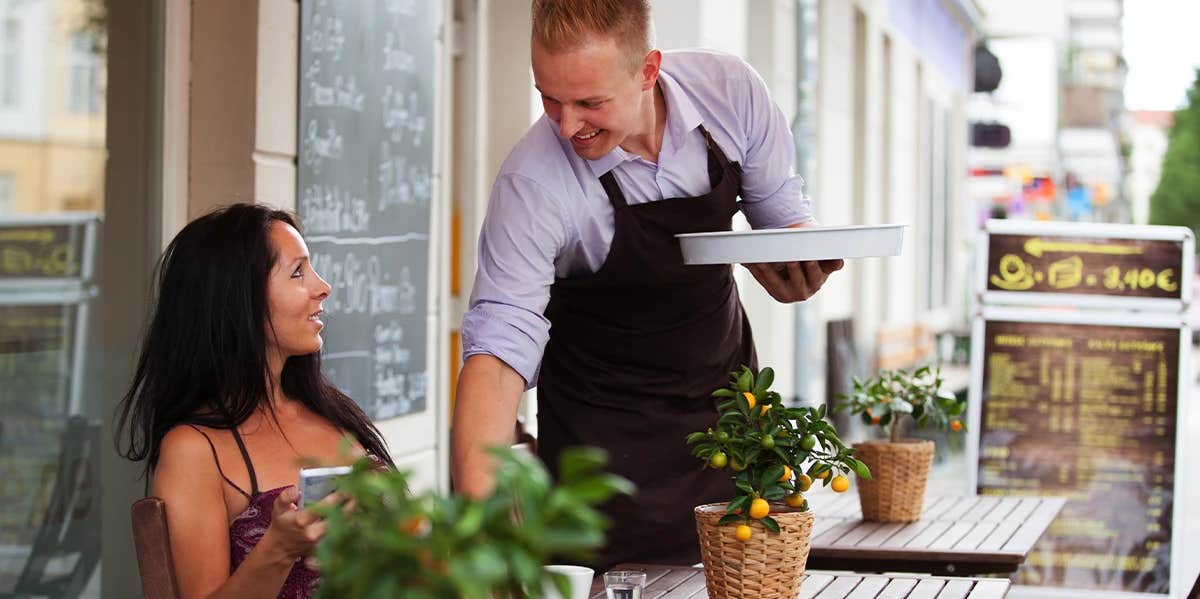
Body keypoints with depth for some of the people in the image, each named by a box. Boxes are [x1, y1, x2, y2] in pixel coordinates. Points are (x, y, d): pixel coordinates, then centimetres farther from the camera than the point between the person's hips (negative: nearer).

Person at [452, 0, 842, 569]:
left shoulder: (730, 89, -18)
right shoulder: (532, 182, -29)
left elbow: (783, 213, -2)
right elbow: (499, 349, -34)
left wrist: (793, 269, -26)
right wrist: (475, 510, -48)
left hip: (725, 384, 4)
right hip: (607, 417, -4)